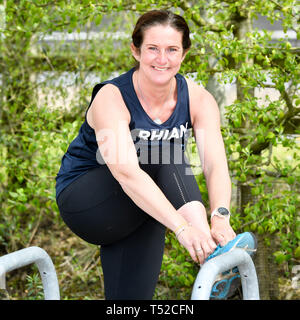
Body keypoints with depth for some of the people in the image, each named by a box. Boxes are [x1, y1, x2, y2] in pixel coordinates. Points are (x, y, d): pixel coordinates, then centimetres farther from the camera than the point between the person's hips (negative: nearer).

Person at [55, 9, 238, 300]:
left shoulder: (197, 99, -12)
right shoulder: (111, 98, -26)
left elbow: (215, 163, -27)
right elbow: (126, 172, -41)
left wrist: (221, 217, -47)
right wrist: (182, 227, -53)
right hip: (84, 202, -5)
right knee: (167, 155, -30)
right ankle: (209, 256, -44)